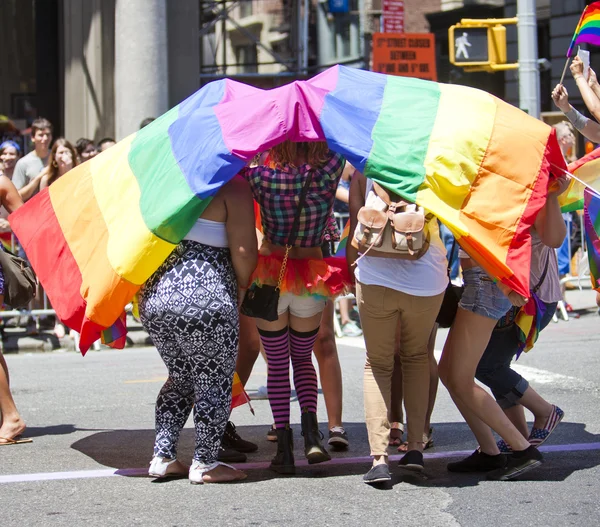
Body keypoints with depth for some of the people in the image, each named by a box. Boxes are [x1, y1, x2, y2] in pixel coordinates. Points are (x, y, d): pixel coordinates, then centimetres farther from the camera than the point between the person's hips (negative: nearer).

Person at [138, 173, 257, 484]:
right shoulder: (234, 187, -6)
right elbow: (244, 251, -13)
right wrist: (241, 286, 5)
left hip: (154, 298, 7)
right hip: (204, 301, -7)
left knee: (180, 379, 22)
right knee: (214, 383, 9)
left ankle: (162, 457, 20)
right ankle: (205, 463, 14)